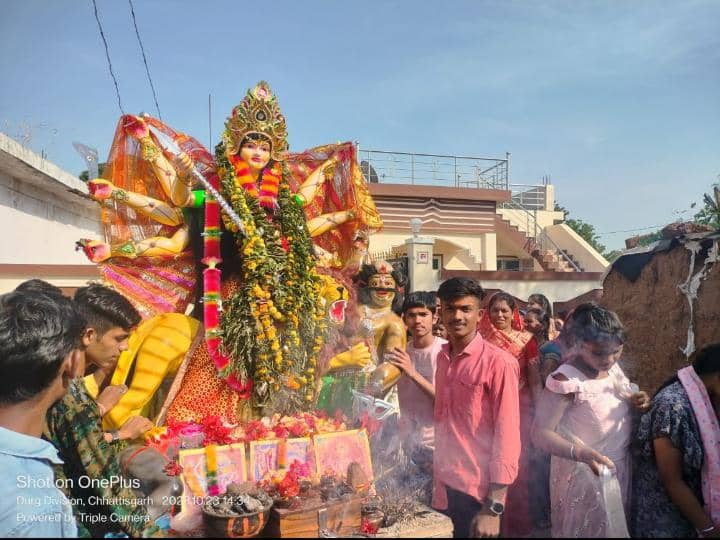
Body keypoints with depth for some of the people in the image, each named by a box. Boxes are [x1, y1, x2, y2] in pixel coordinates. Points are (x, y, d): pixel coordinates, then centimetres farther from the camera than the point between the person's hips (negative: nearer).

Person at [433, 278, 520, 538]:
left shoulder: (499, 363, -15)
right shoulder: (442, 357, 5)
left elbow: (507, 435, -16)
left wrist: (494, 507, -17)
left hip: (478, 492, -6)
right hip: (444, 487, 6)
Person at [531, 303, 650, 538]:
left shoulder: (612, 365, -5)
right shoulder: (566, 379, -28)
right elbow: (541, 433, -27)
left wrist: (633, 399, -7)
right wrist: (581, 453, -41)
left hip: (620, 466, 7)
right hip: (585, 474, -7)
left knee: (615, 526, 24)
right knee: (590, 530, 11)